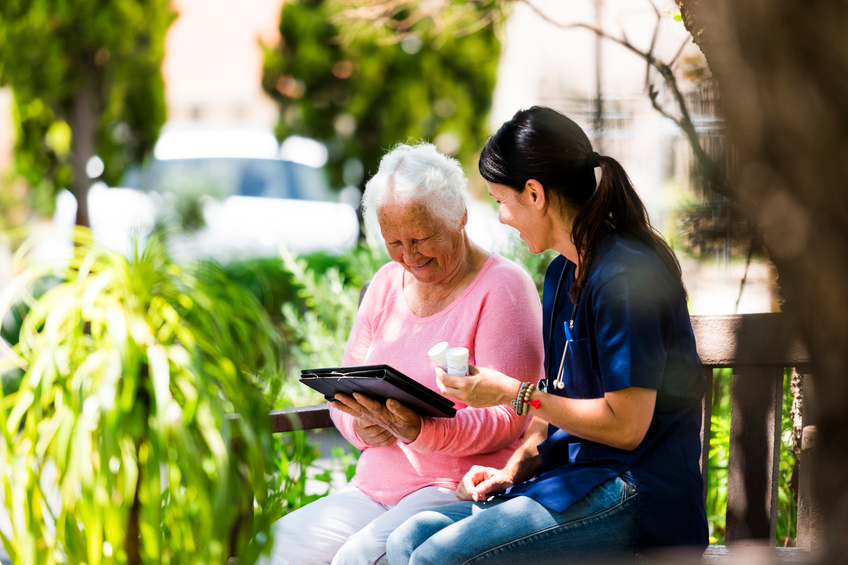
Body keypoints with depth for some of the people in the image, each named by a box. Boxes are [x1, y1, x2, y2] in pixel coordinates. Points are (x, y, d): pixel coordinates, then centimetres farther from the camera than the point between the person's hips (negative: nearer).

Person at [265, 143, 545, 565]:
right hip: (376, 483, 6)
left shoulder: (502, 286, -5)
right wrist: (362, 427, -8)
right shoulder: (387, 284, 16)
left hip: (462, 487, -6)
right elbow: (344, 391, 17)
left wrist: (419, 431, -30)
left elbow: (506, 418, -13)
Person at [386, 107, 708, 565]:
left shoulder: (626, 276, -15)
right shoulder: (562, 274, 15)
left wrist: (514, 394, -11)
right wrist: (515, 467, 2)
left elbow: (626, 426, -17)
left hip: (640, 499, -9)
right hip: (574, 479, 9)